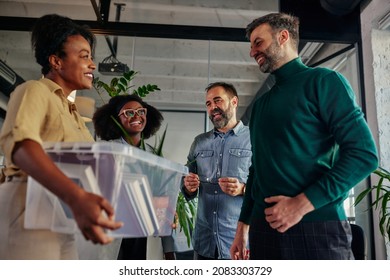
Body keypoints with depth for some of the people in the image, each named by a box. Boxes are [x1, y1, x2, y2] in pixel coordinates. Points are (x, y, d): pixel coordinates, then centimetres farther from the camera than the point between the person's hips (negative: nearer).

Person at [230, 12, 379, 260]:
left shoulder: (323, 81, -2)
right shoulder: (260, 104, 16)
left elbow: (364, 154, -11)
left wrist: (302, 204, -17)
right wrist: (243, 226, 16)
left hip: (316, 226, -5)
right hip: (263, 229, 6)